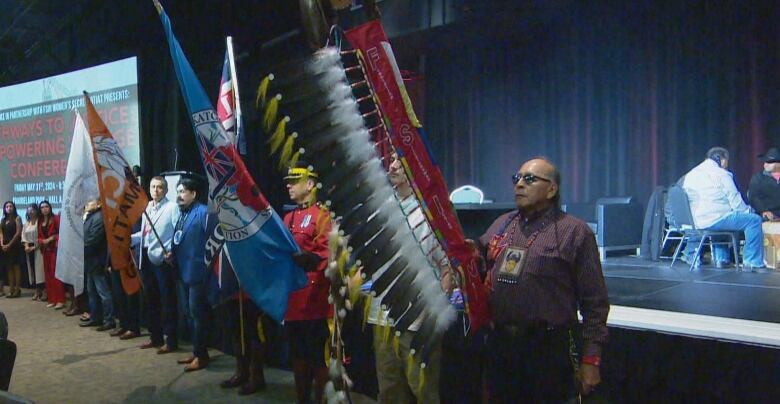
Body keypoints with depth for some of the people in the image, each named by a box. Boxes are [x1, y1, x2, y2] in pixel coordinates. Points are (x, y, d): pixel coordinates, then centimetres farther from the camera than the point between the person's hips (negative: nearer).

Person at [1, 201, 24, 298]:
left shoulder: (17, 218, -1)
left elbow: (18, 233, -9)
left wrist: (9, 245, -12)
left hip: (15, 246, -6)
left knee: (16, 267, -5)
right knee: (9, 268, 6)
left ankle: (17, 289, -4)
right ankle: (11, 289, 8)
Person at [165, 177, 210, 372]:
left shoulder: (203, 212, -14)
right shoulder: (178, 214, 14)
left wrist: (208, 262, -21)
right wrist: (172, 253, 5)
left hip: (197, 272, -9)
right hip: (184, 271, 9)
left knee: (198, 313, -3)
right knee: (192, 313, 16)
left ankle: (201, 355, 7)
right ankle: (196, 352, 26)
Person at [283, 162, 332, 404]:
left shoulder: (322, 216, -10)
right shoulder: (288, 218, 15)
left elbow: (326, 256, -19)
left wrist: (302, 258, -28)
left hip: (315, 301, -8)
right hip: (292, 299, 8)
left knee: (318, 356, 1)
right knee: (298, 354, 18)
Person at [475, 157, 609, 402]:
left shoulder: (575, 232, -4)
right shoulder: (501, 224, 12)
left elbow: (594, 302, -5)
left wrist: (591, 359, -8)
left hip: (548, 351, -5)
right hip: (499, 345, 5)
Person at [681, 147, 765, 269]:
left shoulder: (690, 174, 16)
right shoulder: (721, 174, -5)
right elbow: (736, 202, -5)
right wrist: (748, 211, 13)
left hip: (693, 221, 8)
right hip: (711, 220, -8)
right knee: (754, 220, -1)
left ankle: (721, 258, 34)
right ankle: (753, 262, 1)